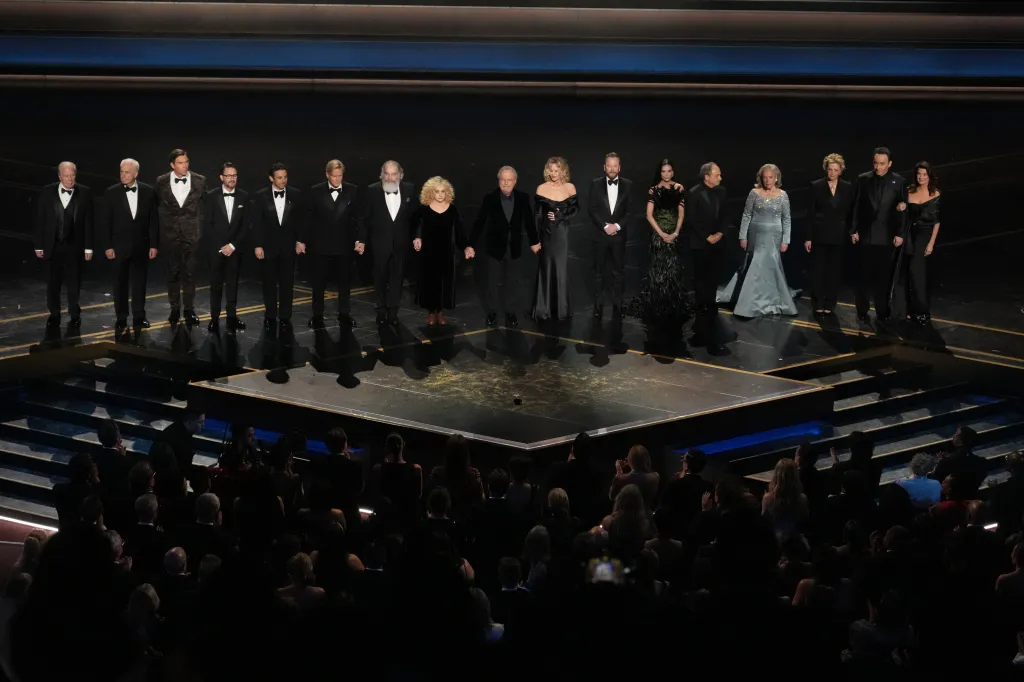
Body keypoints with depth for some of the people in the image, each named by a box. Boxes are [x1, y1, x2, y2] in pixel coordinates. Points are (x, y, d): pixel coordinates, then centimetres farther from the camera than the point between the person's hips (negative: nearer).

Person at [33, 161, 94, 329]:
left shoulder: (84, 193, -6)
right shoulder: (47, 192, -4)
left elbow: (88, 222, -3)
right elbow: (39, 221, 0)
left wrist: (88, 247, -5)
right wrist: (38, 245, -1)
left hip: (74, 246, -1)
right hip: (52, 245, 1)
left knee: (74, 282, 8)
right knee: (53, 283, 9)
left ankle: (75, 315, 23)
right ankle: (54, 314, 24)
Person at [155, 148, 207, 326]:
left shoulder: (200, 181, -2)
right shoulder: (162, 182, -1)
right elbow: (158, 206, 11)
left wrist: (202, 228, 4)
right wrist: (163, 224, 11)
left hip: (191, 233, -1)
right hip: (170, 233, 1)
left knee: (190, 273, 1)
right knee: (173, 272, 7)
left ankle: (189, 310, 7)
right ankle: (174, 309, 15)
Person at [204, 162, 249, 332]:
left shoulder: (243, 196, 1)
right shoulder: (212, 196, -3)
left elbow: (245, 225, 1)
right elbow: (207, 224, -3)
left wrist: (233, 245, -8)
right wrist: (221, 246, -9)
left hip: (235, 248, 1)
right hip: (216, 248, -1)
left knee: (233, 284, 6)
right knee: (216, 285, 2)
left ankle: (232, 318, 11)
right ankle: (214, 318, 8)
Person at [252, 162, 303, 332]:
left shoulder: (296, 195, -1)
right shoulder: (261, 196, -4)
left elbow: (300, 220, 4)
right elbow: (257, 222, -3)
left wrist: (300, 241, -3)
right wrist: (258, 245, -8)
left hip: (288, 246, 1)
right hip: (268, 246, -1)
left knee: (287, 283, 5)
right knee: (269, 283, 6)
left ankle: (285, 317, 12)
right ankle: (270, 317, 14)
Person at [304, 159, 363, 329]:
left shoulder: (353, 191, -2)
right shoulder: (316, 191, -3)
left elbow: (358, 217, -1)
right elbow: (309, 218, 0)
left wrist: (360, 239, -8)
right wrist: (302, 240, -1)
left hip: (344, 245, 0)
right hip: (321, 244, 0)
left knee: (344, 281, 9)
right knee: (319, 282, 8)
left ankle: (344, 314, 19)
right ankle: (317, 315, 17)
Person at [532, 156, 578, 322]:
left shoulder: (570, 188, 0)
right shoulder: (542, 189, -4)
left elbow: (576, 208, 8)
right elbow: (537, 214, -2)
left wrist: (560, 216, -9)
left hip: (562, 232, 1)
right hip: (547, 232, 0)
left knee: (561, 268, 2)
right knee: (546, 268, 4)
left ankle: (562, 308, 11)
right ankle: (544, 309, 9)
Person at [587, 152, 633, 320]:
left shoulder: (627, 185, 2)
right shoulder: (596, 184, 0)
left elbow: (630, 210, 0)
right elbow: (592, 209, -4)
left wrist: (617, 225, -13)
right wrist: (605, 226, -13)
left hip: (618, 235, 0)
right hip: (600, 234, 0)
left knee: (618, 272, 4)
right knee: (599, 272, 6)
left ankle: (617, 306, 10)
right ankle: (598, 306, 10)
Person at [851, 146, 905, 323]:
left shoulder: (898, 181, -2)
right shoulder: (863, 179, 0)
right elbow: (856, 206, 2)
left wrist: (899, 233, -5)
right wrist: (854, 230, -2)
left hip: (887, 235, 0)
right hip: (866, 234, 0)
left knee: (884, 275, 6)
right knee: (865, 274, 4)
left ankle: (882, 310, 16)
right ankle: (862, 310, 11)